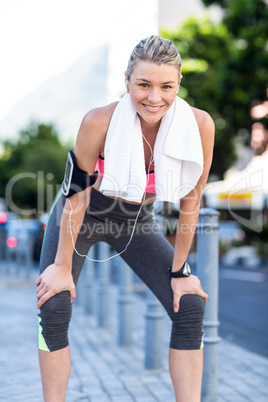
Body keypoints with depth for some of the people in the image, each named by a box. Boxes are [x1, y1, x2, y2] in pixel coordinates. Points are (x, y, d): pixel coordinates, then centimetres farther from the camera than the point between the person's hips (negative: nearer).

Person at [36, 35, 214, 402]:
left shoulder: (199, 125, -25)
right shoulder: (99, 122, -31)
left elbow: (191, 200, -14)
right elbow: (77, 194, -20)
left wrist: (179, 270, -7)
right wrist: (63, 265, -14)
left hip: (137, 221, 2)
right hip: (82, 217, -2)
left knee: (190, 306, -7)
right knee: (53, 307, -15)